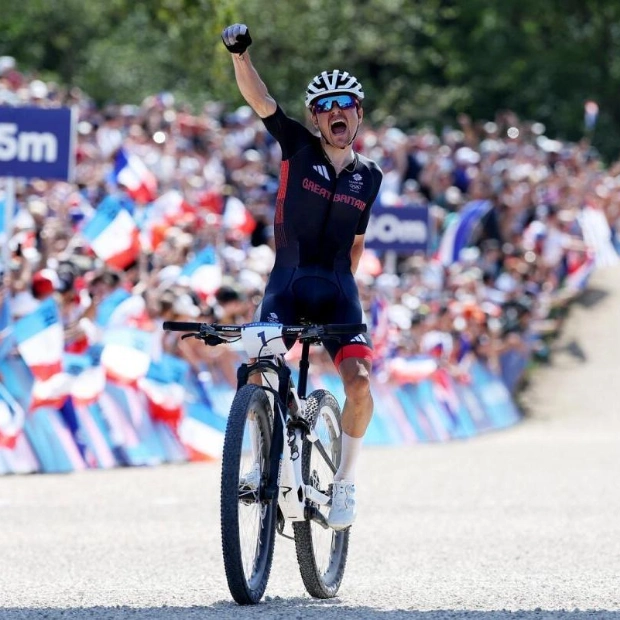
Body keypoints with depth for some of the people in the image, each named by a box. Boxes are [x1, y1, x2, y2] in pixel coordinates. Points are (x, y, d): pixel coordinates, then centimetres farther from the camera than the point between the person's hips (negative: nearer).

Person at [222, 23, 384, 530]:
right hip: (288, 280, -1)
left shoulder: (369, 177, 6)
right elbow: (259, 99, -15)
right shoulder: (299, 148, -1)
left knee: (359, 381, -18)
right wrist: (240, 52, -29)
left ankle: (345, 482, 1)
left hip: (337, 289, 1)